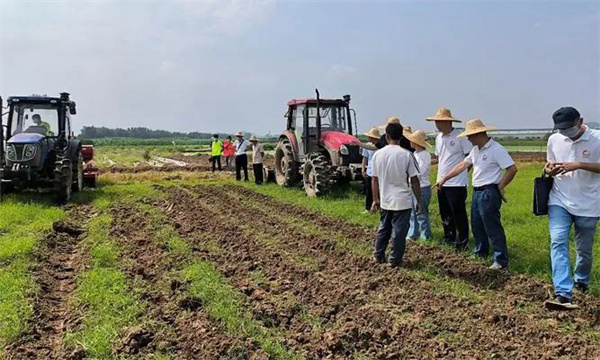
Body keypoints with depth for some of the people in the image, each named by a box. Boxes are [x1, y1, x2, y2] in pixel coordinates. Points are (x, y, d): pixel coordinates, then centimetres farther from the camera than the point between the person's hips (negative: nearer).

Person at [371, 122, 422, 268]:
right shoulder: (406, 154, -12)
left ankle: (378, 256, 29)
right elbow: (414, 180, -9)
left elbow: (375, 179, 4)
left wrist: (375, 199, 14)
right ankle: (394, 260, 16)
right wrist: (419, 200, 1)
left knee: (383, 228, 20)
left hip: (385, 201, 4)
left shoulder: (378, 154, -3)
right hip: (402, 201, -4)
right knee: (399, 231, 8)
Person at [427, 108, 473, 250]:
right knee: (445, 214, 15)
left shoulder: (460, 137, -12)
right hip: (442, 183, 7)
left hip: (456, 184, -7)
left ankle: (463, 241, 13)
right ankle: (449, 239, 28)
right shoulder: (438, 138, 11)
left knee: (458, 214, -1)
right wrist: (439, 177, 13)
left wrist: (461, 173, -4)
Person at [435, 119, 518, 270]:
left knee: (493, 228, -5)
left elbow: (512, 169, -19)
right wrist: (444, 178, 14)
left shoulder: (496, 149, -17)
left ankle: (501, 261, 3)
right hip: (477, 191, 9)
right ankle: (480, 252, 36)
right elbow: (462, 165, 15)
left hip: (489, 193, -9)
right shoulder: (476, 150, 10)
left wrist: (500, 187, -12)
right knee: (477, 225, 20)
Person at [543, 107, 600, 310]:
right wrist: (549, 169, -9)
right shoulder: (554, 140, 3)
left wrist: (578, 165, -25)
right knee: (558, 243, -15)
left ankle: (581, 282, 42)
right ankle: (563, 294, -20)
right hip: (559, 202, 2)